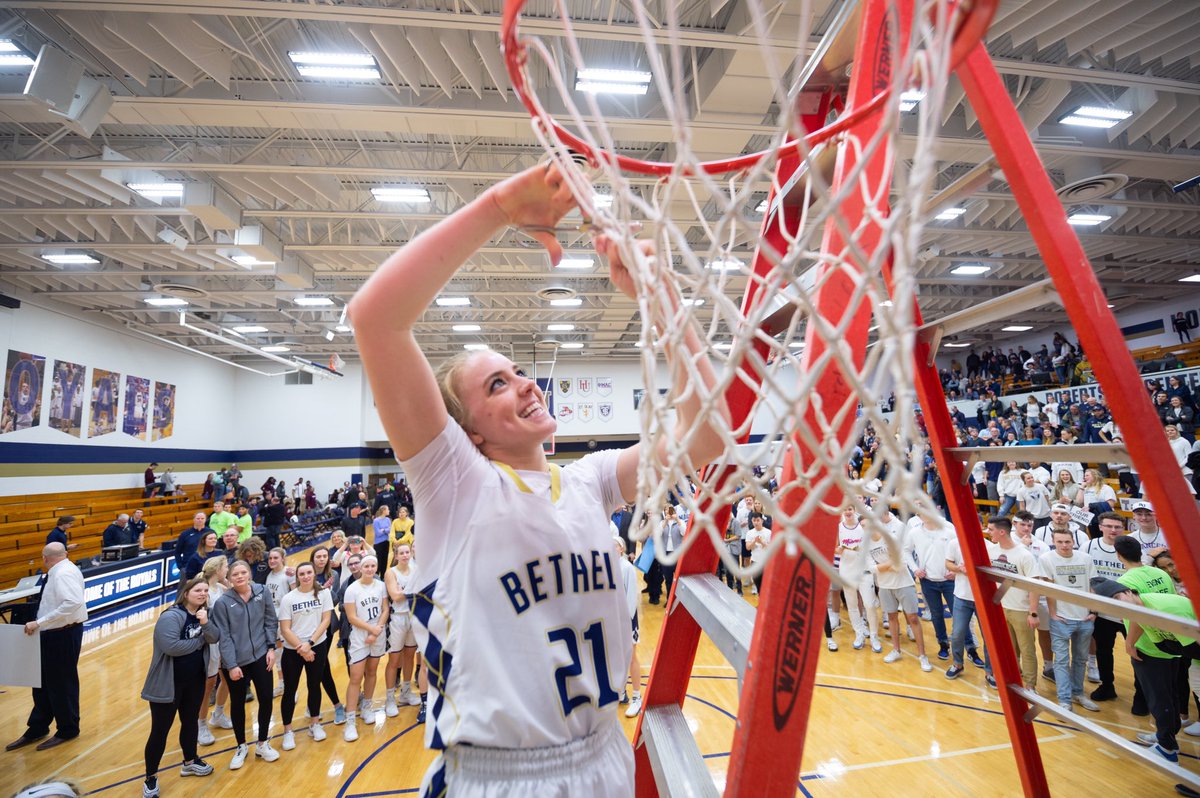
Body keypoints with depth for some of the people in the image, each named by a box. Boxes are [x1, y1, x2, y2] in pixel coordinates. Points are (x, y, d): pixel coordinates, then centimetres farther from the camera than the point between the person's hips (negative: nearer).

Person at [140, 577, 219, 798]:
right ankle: (150, 779, 23)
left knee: (190, 721, 20)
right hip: (168, 683, -6)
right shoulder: (171, 616, -22)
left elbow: (214, 638, -8)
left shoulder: (203, 613, 0)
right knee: (160, 730, 4)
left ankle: (190, 762, 39)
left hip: (195, 680, 7)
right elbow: (171, 646, -31)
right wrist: (199, 641, -17)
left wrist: (205, 624, -27)